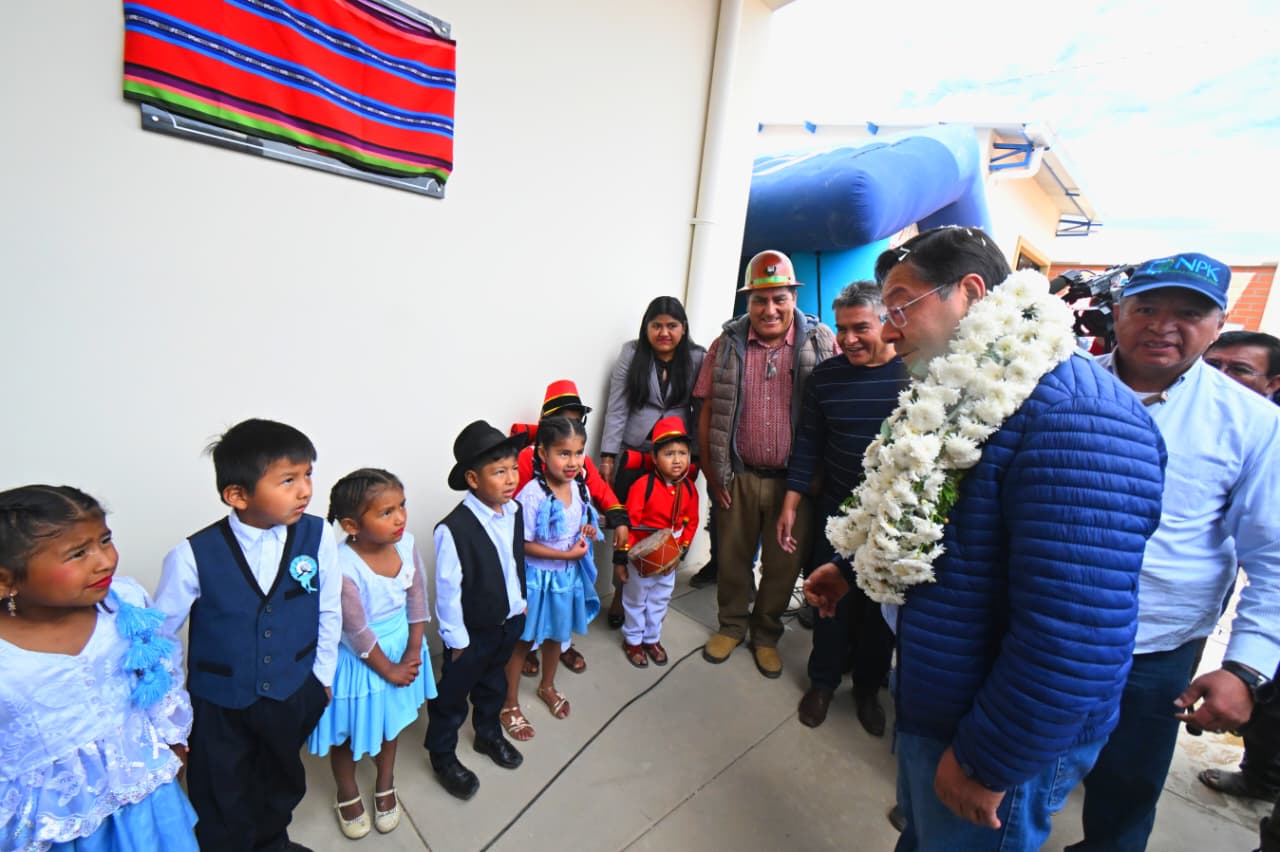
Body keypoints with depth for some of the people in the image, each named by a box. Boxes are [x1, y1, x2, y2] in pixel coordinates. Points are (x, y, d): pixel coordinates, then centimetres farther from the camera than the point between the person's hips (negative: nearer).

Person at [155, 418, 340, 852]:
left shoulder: (317, 535, -20)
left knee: (283, 781, 29)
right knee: (222, 799, 22)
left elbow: (329, 611, -7)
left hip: (292, 692, 3)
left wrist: (321, 675, 1)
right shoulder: (194, 556, -25)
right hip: (219, 702, -2)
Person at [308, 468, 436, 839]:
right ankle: (348, 795, 52)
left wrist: (413, 652, -9)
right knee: (348, 735, 22)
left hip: (399, 648, 5)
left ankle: (385, 787, 53)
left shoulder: (405, 544, -18)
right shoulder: (342, 567, -34)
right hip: (358, 660, -4)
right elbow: (358, 633, -24)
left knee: (391, 722, 26)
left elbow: (417, 600, -7)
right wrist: (389, 670, -13)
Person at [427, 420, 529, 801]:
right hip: (472, 631, -6)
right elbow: (448, 591, -21)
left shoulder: (515, 512, -11)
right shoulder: (454, 530, -31)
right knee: (452, 695, 19)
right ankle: (443, 757, 45)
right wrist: (456, 640, -13)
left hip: (509, 621, 6)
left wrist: (521, 602, 11)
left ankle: (489, 734, 55)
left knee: (493, 684, 29)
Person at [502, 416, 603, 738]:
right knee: (523, 641, 14)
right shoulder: (532, 494, -27)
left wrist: (589, 531, -11)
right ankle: (510, 705, 37)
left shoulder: (580, 487, -7)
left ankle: (547, 686, 52)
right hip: (536, 577, -6)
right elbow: (524, 544, -24)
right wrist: (568, 553, -23)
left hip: (568, 575, 6)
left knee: (556, 635, 26)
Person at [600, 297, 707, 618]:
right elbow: (617, 408, -2)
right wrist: (608, 456, -5)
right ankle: (621, 589, 22)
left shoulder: (697, 358, 1)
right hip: (633, 452, 0)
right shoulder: (631, 353, 0)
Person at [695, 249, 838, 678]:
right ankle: (731, 626, 40)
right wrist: (711, 473, -1)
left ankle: (766, 635, 38)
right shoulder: (726, 345, -1)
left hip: (795, 480, 0)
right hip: (738, 477, 1)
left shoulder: (822, 343, -3)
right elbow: (707, 412, 1)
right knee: (733, 557, 15)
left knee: (784, 565, 14)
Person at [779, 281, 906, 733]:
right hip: (837, 513, 1)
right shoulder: (825, 375, -5)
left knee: (882, 607, 16)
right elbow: (808, 443, -1)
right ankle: (822, 681, 37)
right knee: (832, 599, 13)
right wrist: (790, 505, -3)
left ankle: (868, 687, 40)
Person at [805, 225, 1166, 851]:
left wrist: (986, 764, -22)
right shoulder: (959, 399, 4)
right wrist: (852, 569, 10)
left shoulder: (1075, 414, -28)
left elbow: (1075, 639, -31)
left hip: (1004, 746, -8)